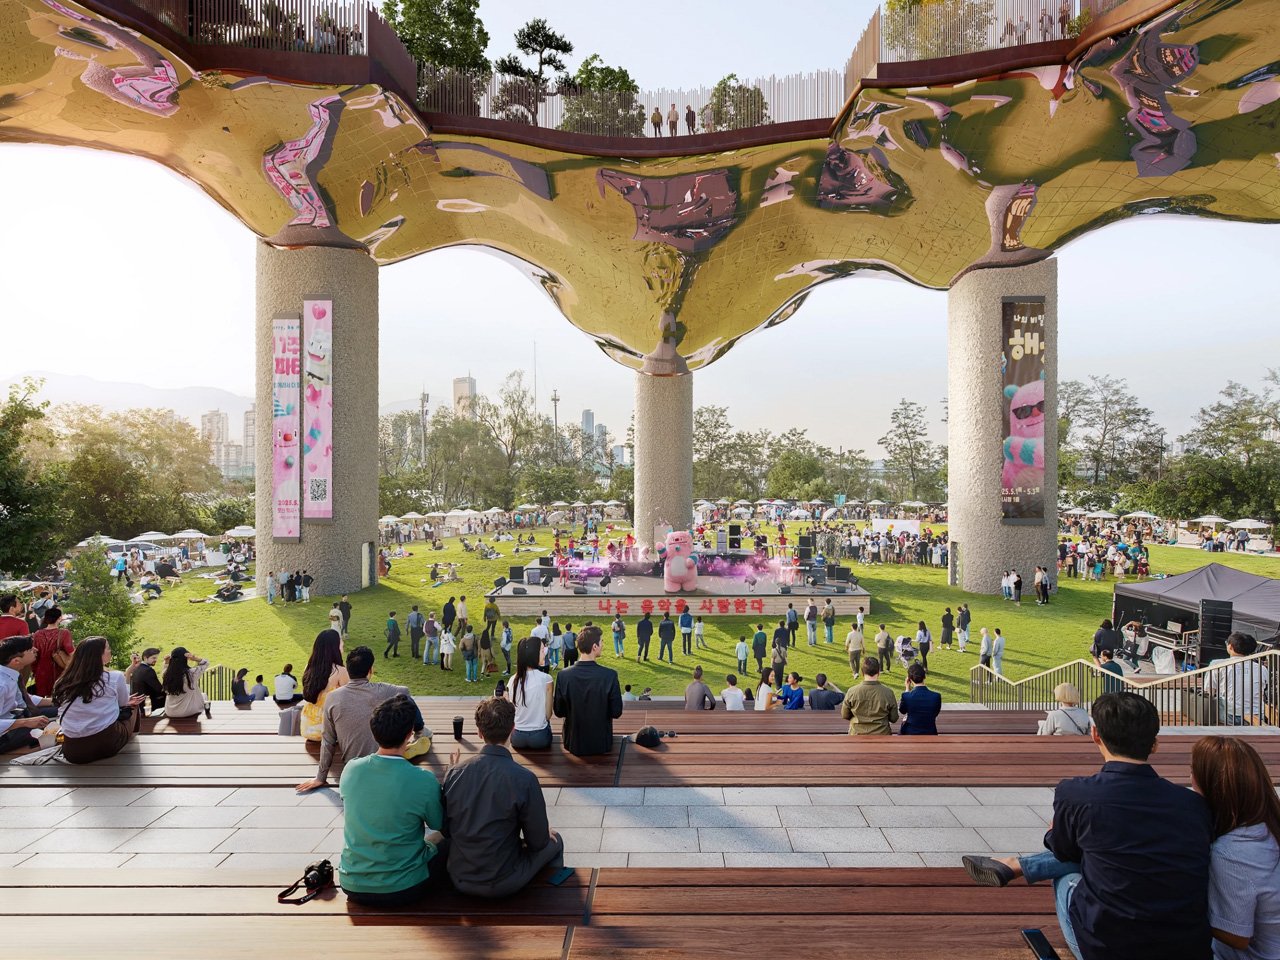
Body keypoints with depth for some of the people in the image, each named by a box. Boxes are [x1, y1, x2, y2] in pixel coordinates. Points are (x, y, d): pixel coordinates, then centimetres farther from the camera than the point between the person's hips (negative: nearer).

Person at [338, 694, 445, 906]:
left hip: (352, 887, 5)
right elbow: (439, 825, -4)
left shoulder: (350, 769, -12)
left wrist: (397, 753, 18)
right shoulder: (424, 781, -24)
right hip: (402, 890, -4)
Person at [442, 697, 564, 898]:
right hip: (503, 885, -4)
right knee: (555, 841, 23)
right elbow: (538, 841, -12)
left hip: (459, 881, 4)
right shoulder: (524, 779, -23)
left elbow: (446, 830, 0)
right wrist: (547, 834, 9)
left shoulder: (454, 773, -12)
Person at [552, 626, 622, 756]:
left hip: (573, 744, 1)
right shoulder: (610, 675, -22)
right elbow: (616, 712, -12)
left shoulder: (564, 676, -16)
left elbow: (559, 711, -5)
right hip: (601, 744, -1)